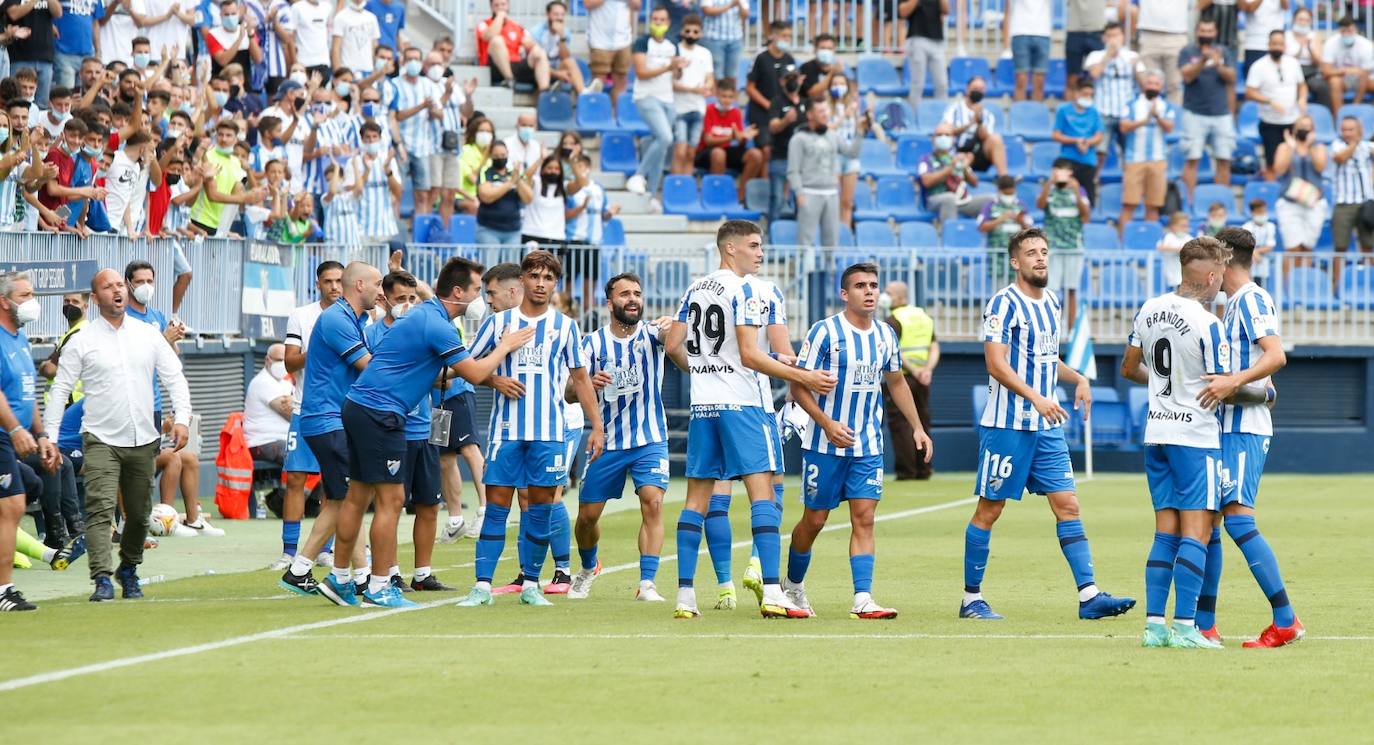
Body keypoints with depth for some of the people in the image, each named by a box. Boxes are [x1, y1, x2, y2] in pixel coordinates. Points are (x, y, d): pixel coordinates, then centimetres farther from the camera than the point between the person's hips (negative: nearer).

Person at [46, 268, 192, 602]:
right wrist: (49, 437, -8)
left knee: (139, 514, 10)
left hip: (143, 440, 3)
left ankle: (128, 570, 31)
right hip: (101, 440, -3)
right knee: (100, 509, -17)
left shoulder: (148, 335, 9)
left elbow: (174, 377, 10)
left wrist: (182, 418, -5)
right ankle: (102, 580, -23)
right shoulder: (81, 342, 0)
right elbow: (60, 389, 0)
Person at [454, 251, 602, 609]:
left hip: (549, 432, 0)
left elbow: (580, 379, 11)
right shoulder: (498, 322, 6)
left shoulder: (565, 326, 7)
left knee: (541, 505, 1)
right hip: (506, 429, 0)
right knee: (496, 504, -5)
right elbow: (470, 370, 8)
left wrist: (597, 426, 7)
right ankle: (482, 586, -6)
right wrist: (498, 369, -11)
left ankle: (531, 585, 9)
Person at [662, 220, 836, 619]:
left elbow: (672, 344, 15)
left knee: (697, 498, 9)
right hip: (742, 405, -7)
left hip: (702, 405, 7)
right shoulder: (742, 290, -9)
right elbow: (750, 355, -16)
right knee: (762, 492, -9)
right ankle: (771, 593, -19)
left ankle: (685, 595, 5)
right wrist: (804, 377, -13)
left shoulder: (695, 289, 12)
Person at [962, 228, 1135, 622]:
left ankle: (1089, 596, -5)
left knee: (1067, 506, -1)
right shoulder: (1004, 303, -11)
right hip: (1006, 424, -7)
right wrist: (1036, 398, -27)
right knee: (989, 510, 0)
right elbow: (996, 365, -19)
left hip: (1047, 427, 7)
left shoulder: (1051, 301, 13)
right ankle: (971, 598, 9)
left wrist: (1078, 379, 9)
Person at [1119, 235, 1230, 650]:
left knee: (1166, 533, 10)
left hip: (1157, 433, 7)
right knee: (1196, 534, -5)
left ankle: (1154, 624, 6)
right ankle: (1184, 627, -10)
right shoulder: (1207, 324, -16)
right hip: (1196, 437, -7)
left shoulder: (1149, 311, 5)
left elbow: (1129, 369, 16)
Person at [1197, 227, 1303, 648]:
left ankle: (1285, 620, -15)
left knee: (1238, 518, -16)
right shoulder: (1233, 304, 19)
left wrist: (1233, 380, -33)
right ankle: (1204, 625, 12)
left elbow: (1276, 356, -24)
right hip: (1226, 428, 10)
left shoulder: (1252, 299, -10)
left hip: (1245, 428, -10)